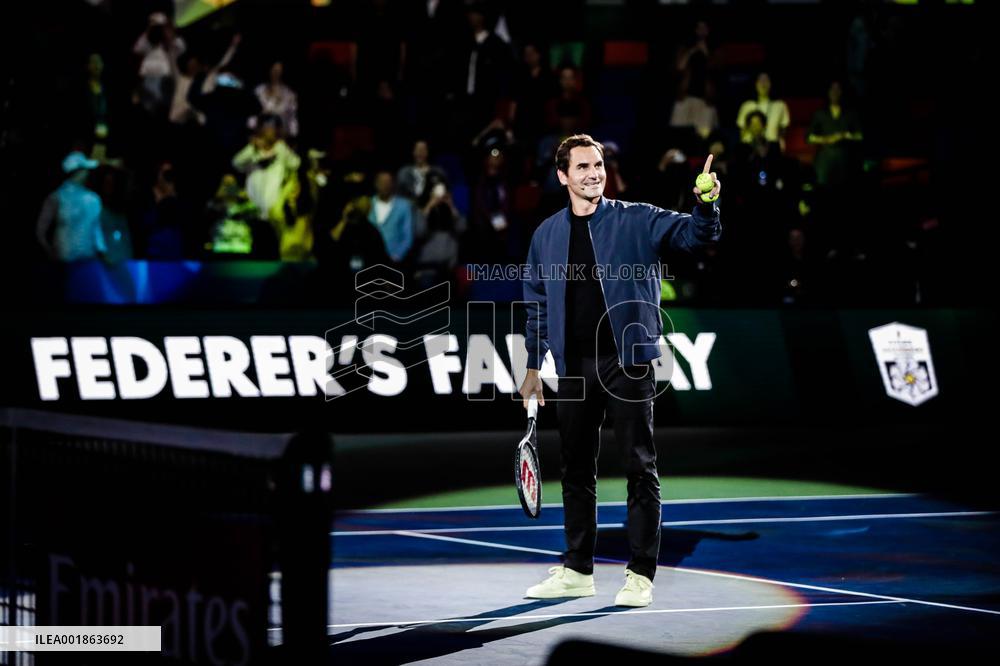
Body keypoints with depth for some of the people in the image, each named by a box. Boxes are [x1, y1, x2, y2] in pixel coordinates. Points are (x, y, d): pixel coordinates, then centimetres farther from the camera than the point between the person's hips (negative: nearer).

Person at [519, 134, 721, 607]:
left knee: (640, 469, -3)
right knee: (576, 470, 10)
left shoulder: (636, 221, -1)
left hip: (627, 363, -4)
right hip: (574, 368, 4)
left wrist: (706, 206, -34)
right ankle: (577, 571, 20)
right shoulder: (547, 235, 10)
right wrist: (533, 367, 13)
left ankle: (640, 574, 2)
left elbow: (693, 235, -13)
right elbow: (538, 306, 16)